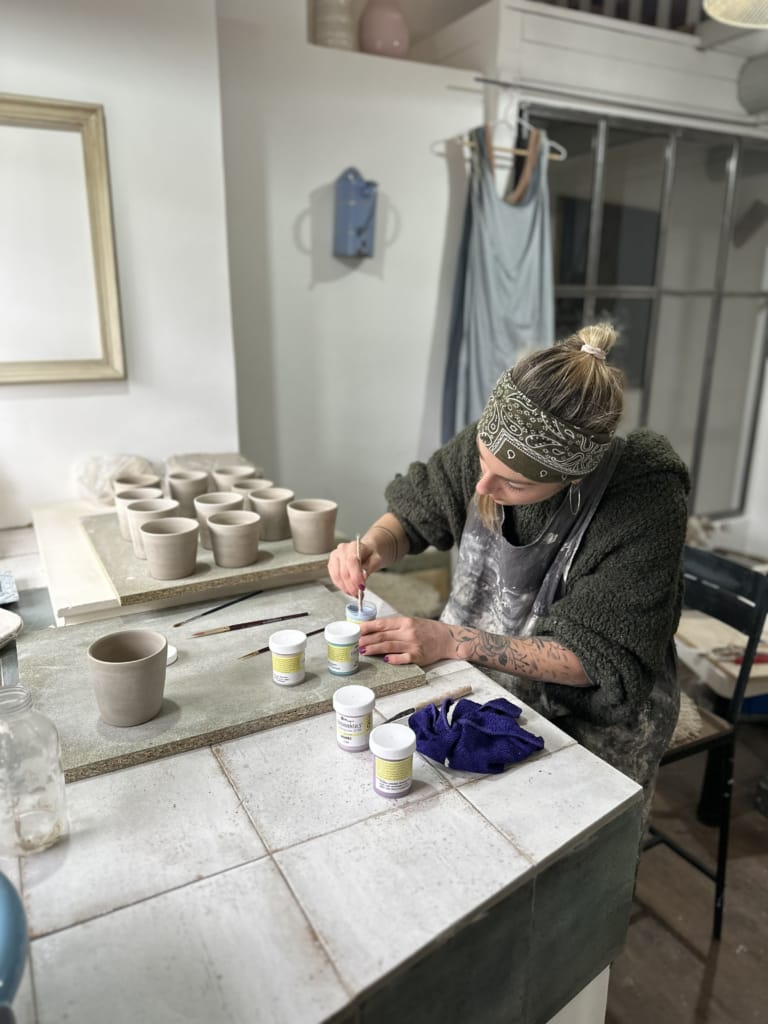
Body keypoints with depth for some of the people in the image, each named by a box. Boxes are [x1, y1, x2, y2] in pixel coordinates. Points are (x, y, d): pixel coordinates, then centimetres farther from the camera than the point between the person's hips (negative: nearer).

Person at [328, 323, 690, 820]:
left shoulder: (646, 502, -28)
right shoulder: (496, 443, -16)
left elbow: (597, 658, -24)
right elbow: (413, 515, 0)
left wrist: (452, 641, -32)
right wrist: (371, 548, -23)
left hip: (591, 717, -4)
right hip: (480, 674, 4)